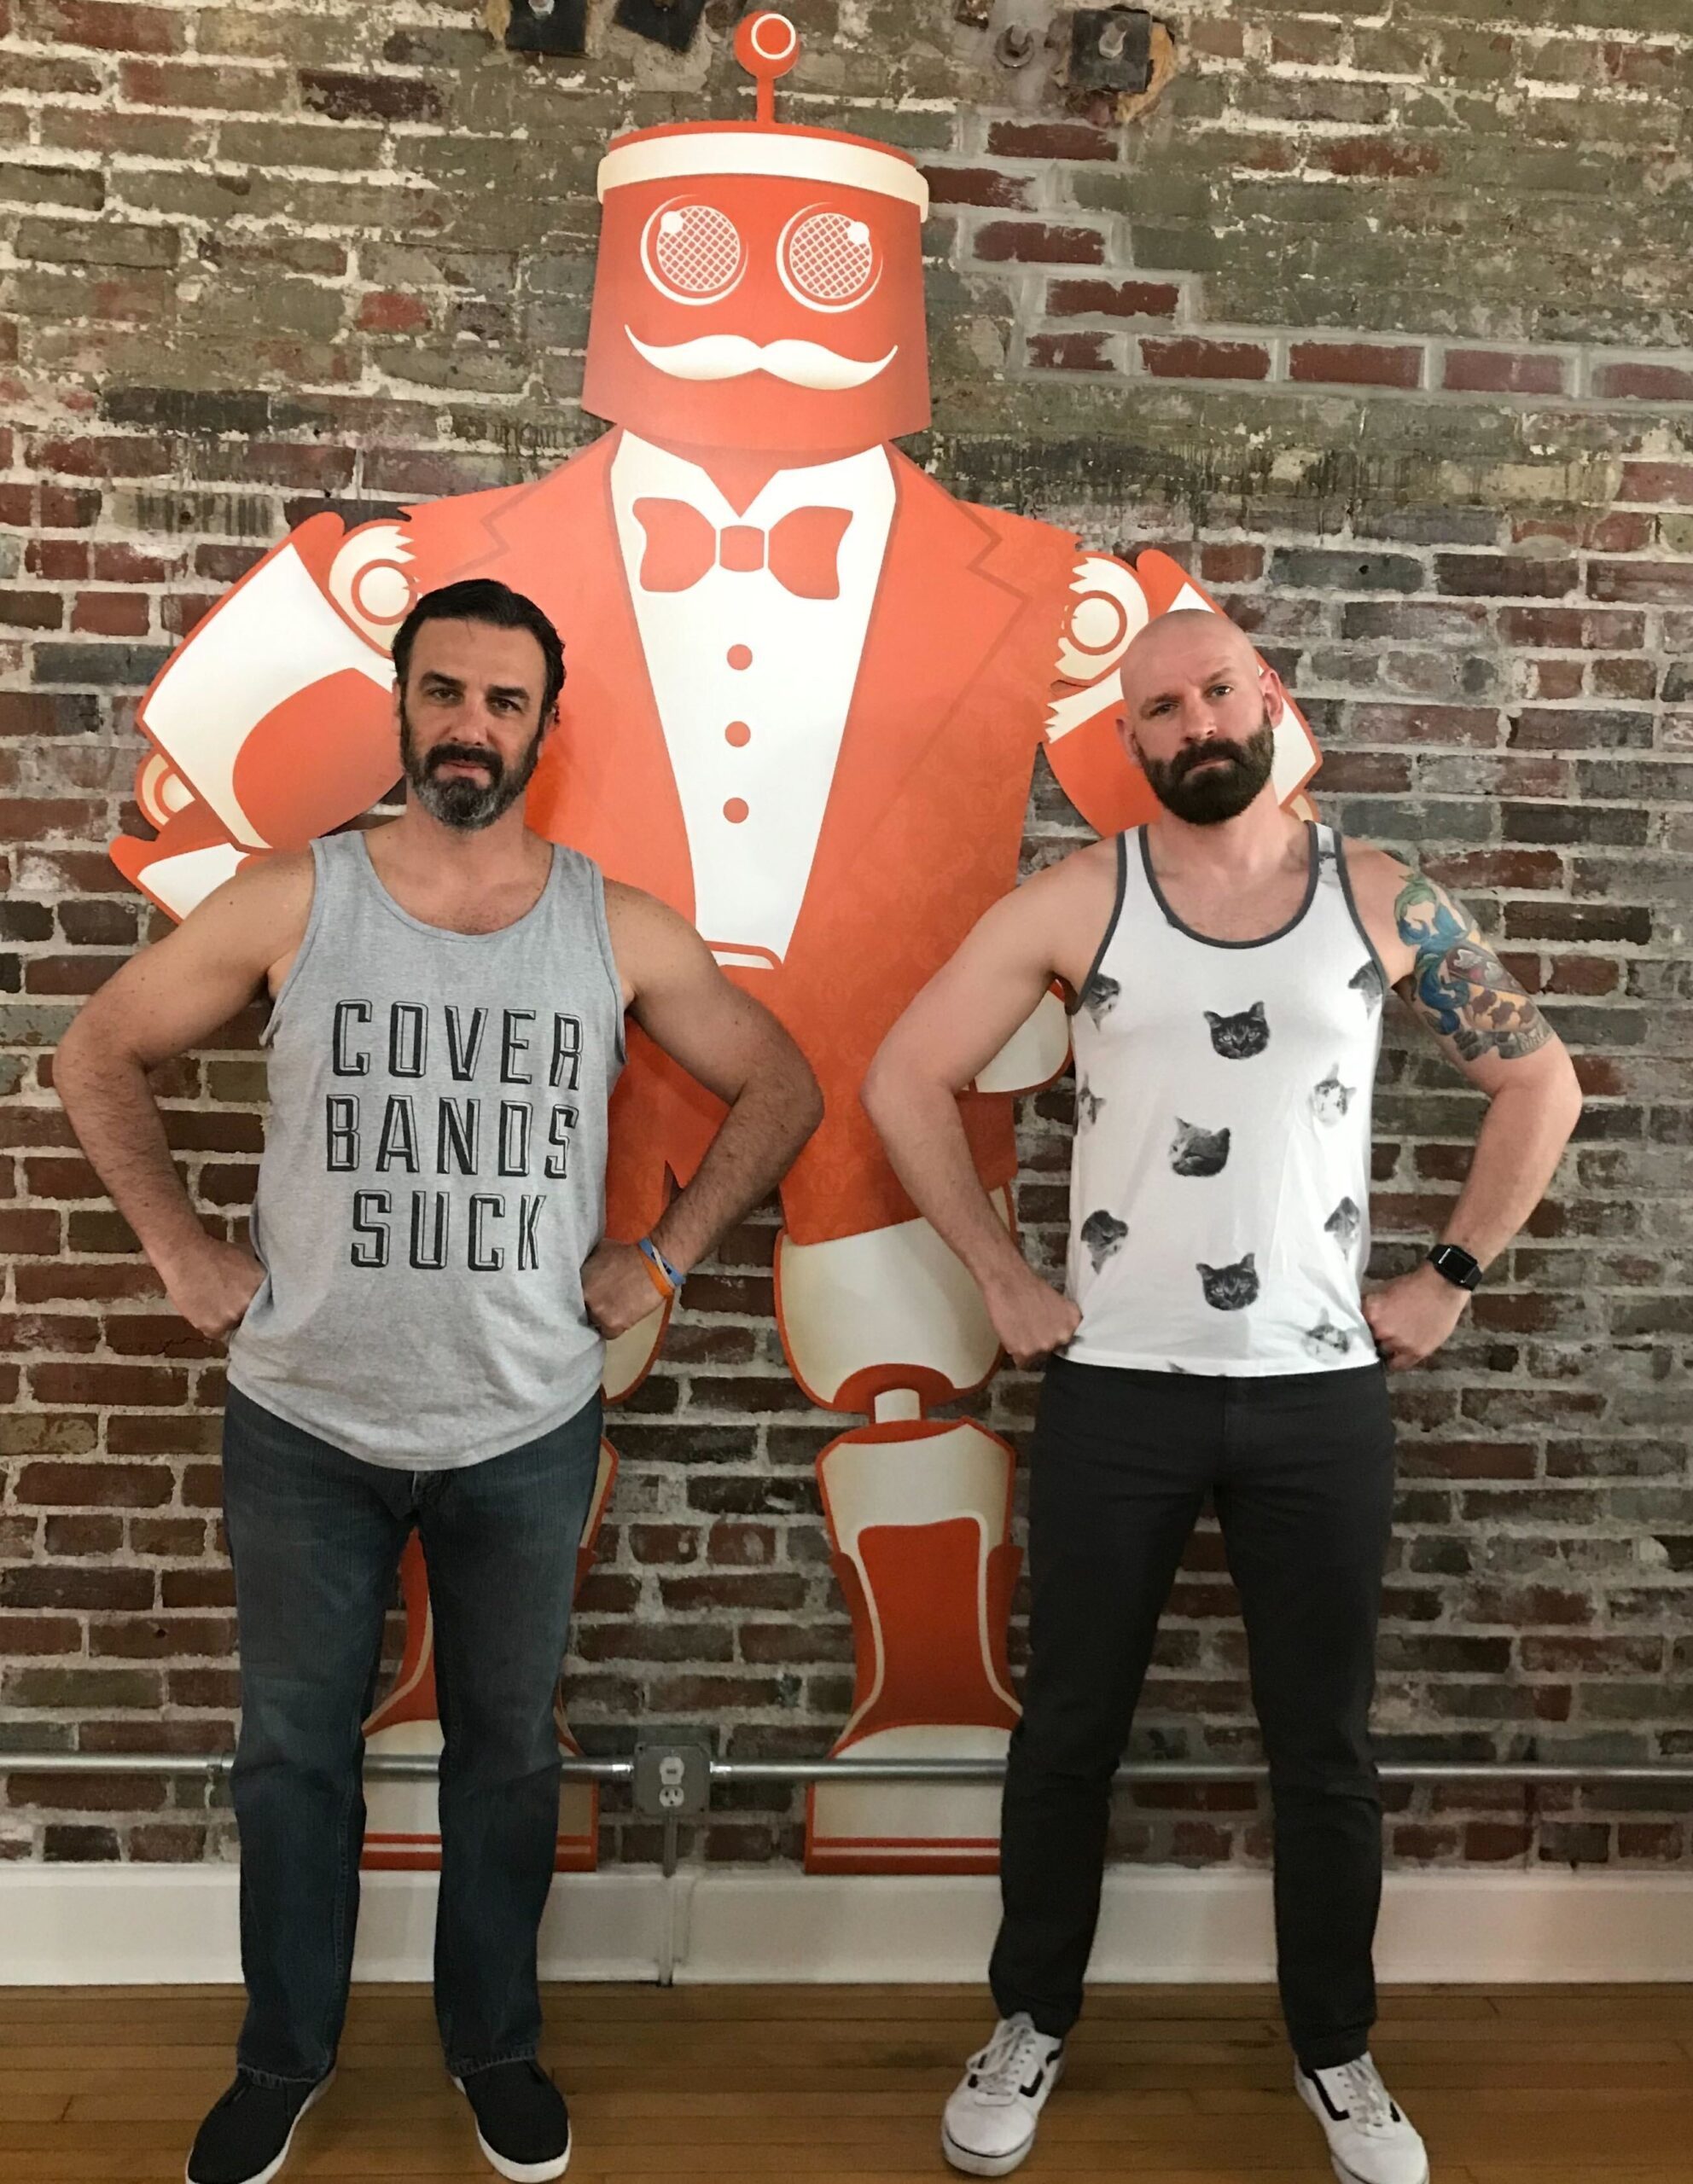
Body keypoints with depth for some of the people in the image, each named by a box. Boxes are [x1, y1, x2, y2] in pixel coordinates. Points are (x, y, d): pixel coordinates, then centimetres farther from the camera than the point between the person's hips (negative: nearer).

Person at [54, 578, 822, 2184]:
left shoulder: (618, 930, -4)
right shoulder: (290, 903, -6)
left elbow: (780, 1088, 6)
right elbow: (99, 1054, 5)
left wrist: (663, 1255, -1)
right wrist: (177, 1245, -2)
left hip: (526, 1431, 1)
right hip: (304, 1423, 0)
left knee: (507, 1753, 16)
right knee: (294, 1749, 16)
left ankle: (494, 2043, 38)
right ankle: (284, 2054, 38)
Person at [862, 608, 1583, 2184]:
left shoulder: (1381, 899, 1)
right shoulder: (1077, 900, -4)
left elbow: (1541, 1081, 9)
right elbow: (903, 1078, -2)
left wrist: (1451, 1276, 3)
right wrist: (1002, 1283, -4)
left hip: (1321, 1391, 1)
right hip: (1116, 1389, -1)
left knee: (1324, 1746, 13)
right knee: (1071, 1727, 12)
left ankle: (1335, 2051, 34)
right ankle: (1032, 2025, 33)